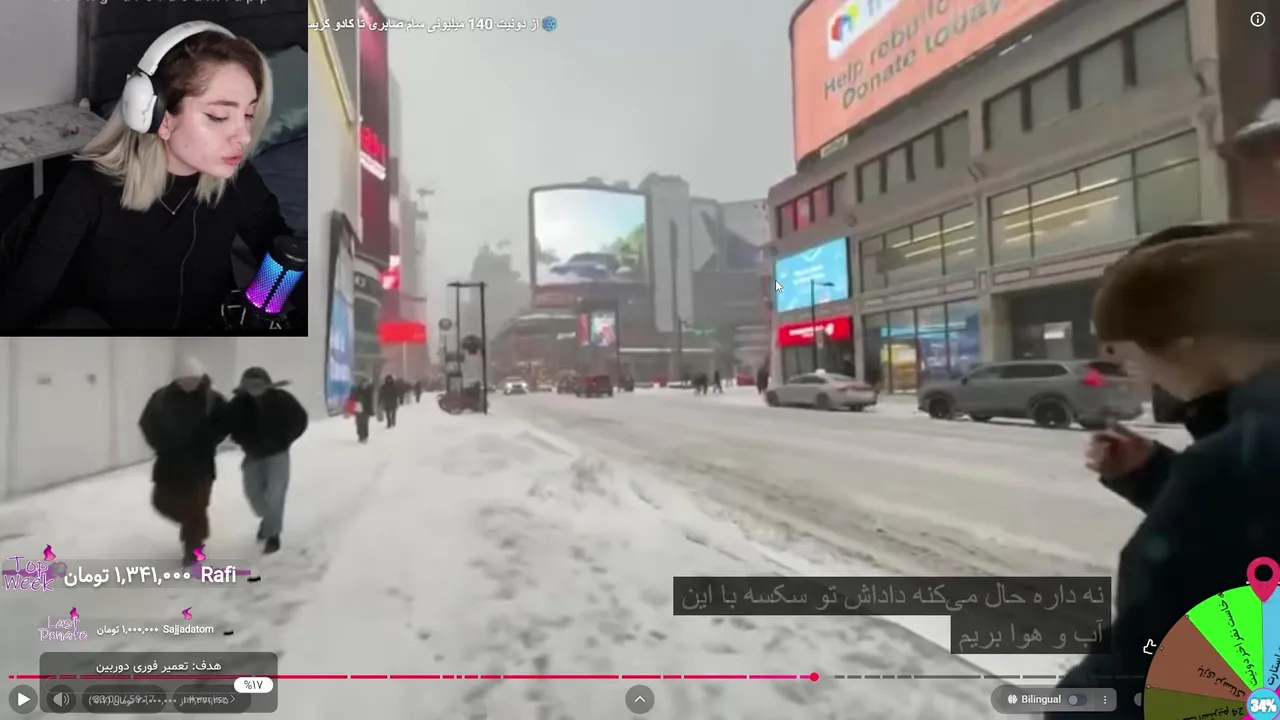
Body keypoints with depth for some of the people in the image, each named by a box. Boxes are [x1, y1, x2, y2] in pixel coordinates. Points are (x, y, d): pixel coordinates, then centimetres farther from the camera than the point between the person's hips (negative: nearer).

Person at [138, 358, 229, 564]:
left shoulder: (212, 399, -9)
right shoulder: (162, 397, -3)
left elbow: (225, 423, -2)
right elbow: (146, 422, 7)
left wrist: (207, 444, -8)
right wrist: (160, 445, -1)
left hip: (199, 464, -3)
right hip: (170, 462, 3)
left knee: (196, 506, -2)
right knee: (163, 501, 10)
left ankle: (192, 548, 11)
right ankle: (194, 528, 34)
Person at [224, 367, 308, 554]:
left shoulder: (281, 398, -19)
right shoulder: (239, 403, -14)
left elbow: (300, 419, -8)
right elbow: (230, 424, 0)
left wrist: (284, 440, -11)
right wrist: (245, 443, -9)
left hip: (277, 453, -3)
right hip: (254, 454, 4)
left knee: (275, 493, -9)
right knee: (253, 491, 10)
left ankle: (273, 533, 6)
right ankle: (268, 518, 39)